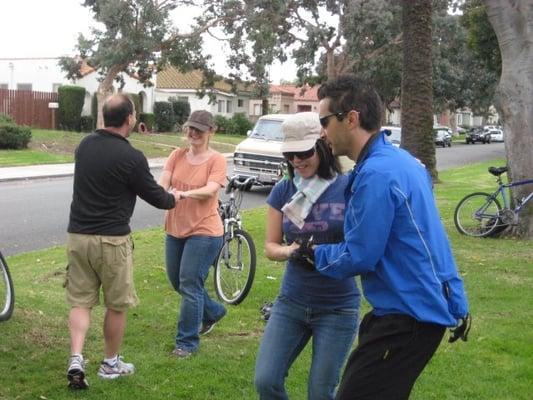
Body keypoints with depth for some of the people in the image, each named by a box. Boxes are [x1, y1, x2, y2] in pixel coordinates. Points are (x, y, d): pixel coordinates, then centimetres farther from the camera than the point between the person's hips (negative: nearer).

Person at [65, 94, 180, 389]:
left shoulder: (85, 144, 4)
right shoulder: (131, 157, -15)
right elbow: (156, 198, -5)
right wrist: (175, 197, 18)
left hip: (77, 235, 5)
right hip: (111, 240, -5)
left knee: (80, 301, 11)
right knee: (117, 305, 11)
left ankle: (76, 360, -5)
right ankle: (110, 364, 23)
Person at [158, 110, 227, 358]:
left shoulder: (216, 160, -7)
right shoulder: (177, 156, 5)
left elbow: (210, 189, -22)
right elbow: (163, 183, -6)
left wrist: (185, 193, -39)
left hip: (203, 231, -6)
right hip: (175, 229, 6)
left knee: (189, 285, -7)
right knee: (177, 282, 17)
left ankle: (187, 342, 6)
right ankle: (213, 312, 41)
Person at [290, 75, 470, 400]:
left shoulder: (377, 174, -22)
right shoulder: (399, 159, 11)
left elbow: (358, 258, -19)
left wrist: (314, 254, -3)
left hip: (408, 318, -10)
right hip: (418, 305, 10)